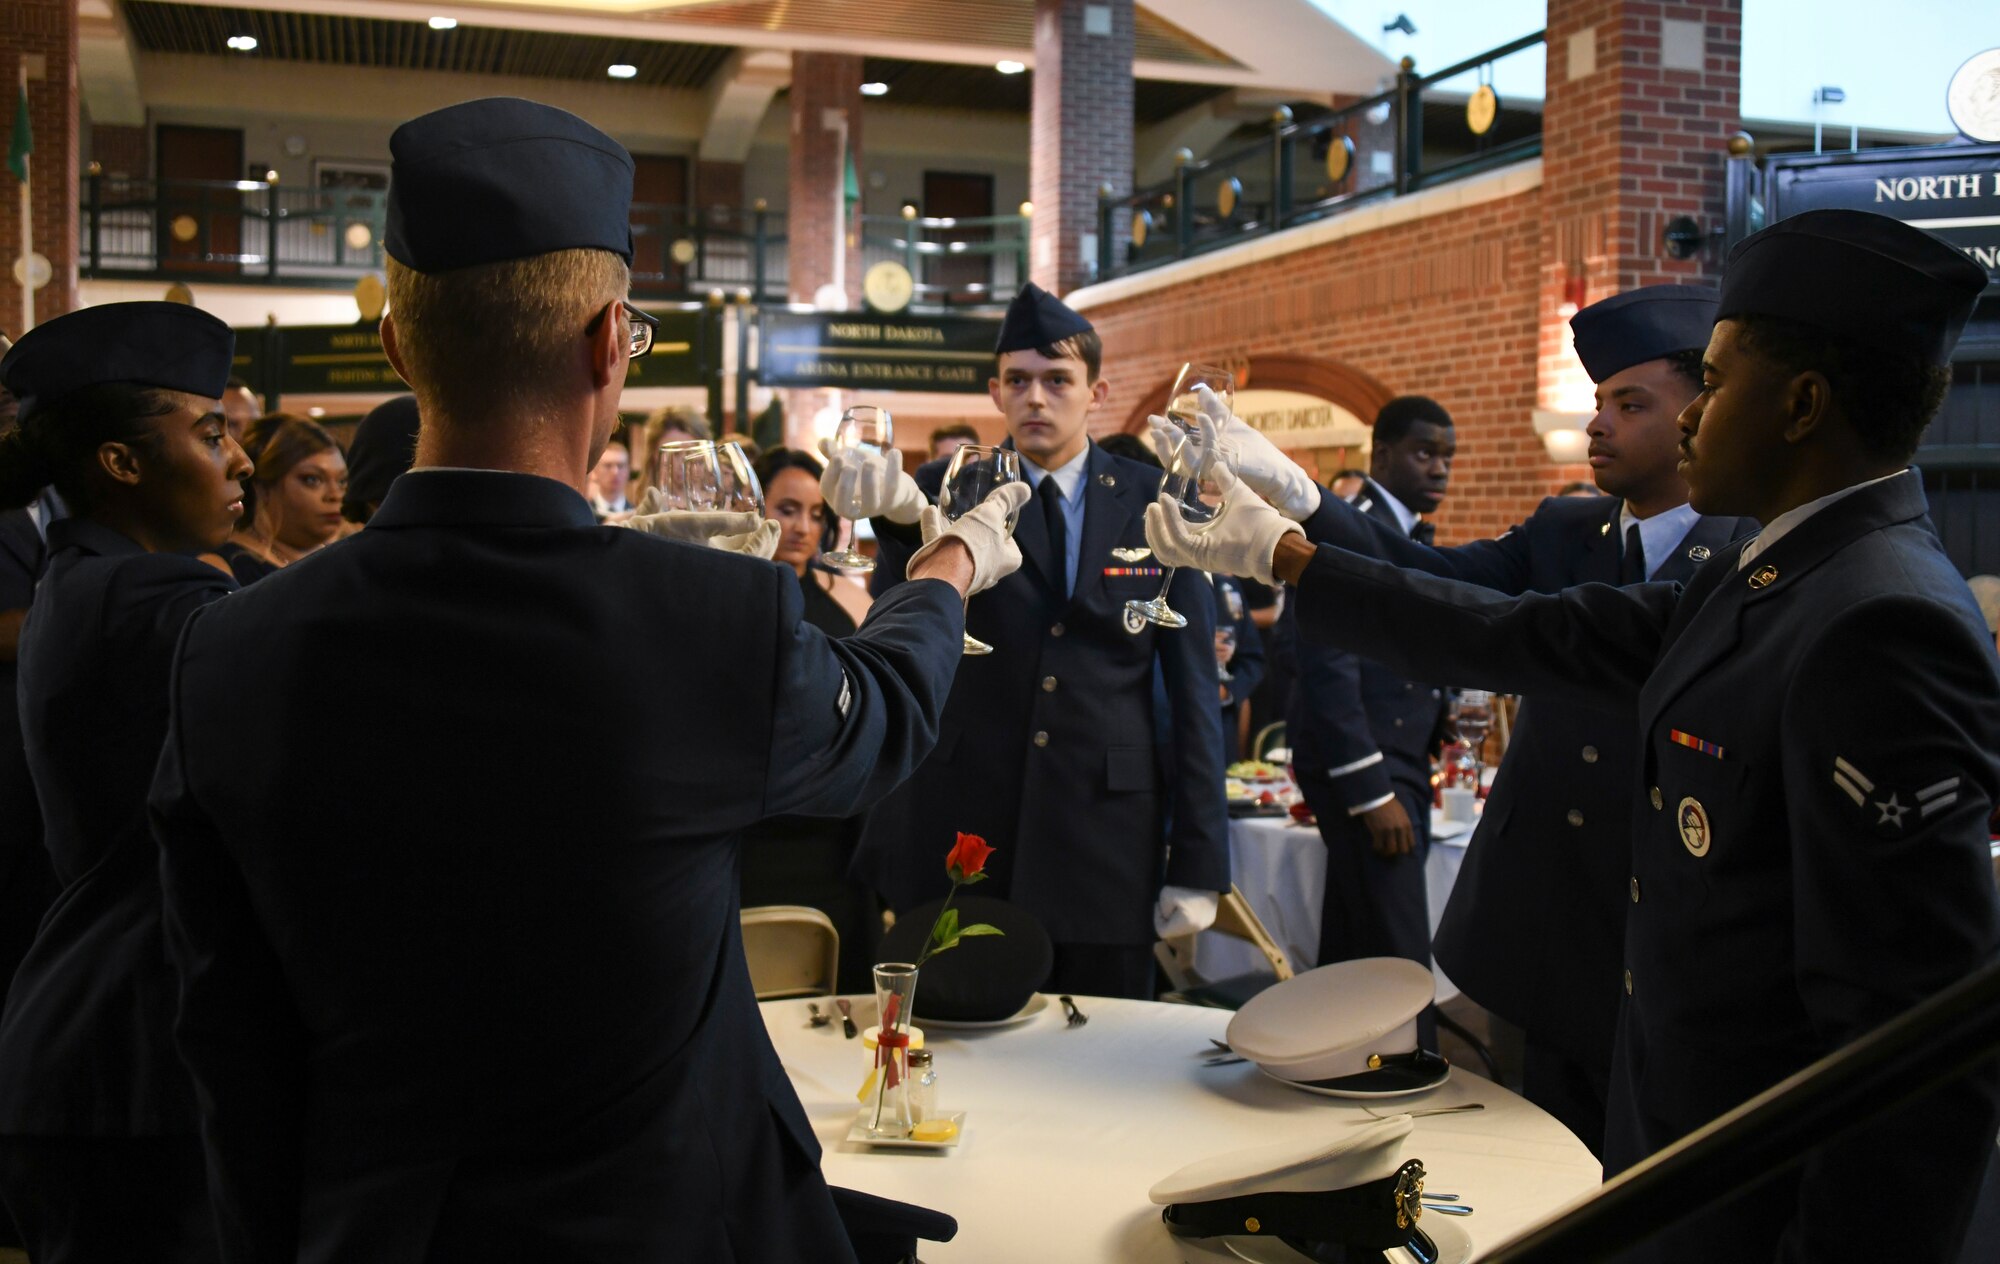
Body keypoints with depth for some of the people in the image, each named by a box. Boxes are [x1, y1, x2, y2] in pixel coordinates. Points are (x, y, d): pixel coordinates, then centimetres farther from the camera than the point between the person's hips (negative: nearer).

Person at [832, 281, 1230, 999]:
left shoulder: (1157, 506, 3)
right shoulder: (950, 492, 2)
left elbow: (1192, 687, 3)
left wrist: (1198, 862, -1)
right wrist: (898, 512, -41)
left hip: (1105, 843, 0)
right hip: (959, 831, 0)